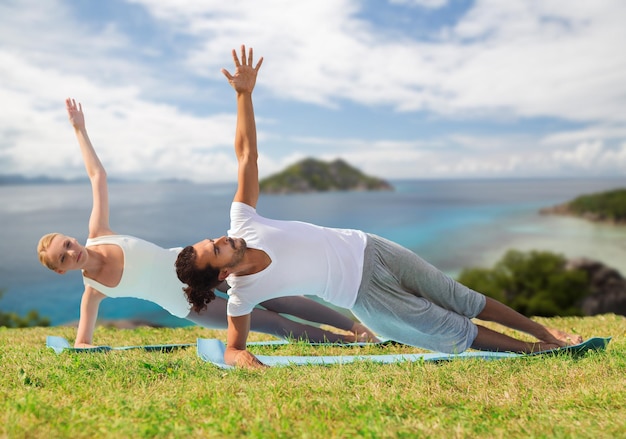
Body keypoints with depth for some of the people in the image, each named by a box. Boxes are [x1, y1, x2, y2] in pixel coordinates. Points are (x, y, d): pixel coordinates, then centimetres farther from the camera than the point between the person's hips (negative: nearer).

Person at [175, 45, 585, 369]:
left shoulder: (241, 221, -10)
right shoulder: (242, 293, -17)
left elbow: (247, 154, -10)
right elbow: (232, 348, -8)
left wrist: (244, 94, -16)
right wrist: (240, 358, -32)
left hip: (367, 249, 4)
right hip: (363, 295, -3)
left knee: (462, 300, 8)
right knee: (455, 334, 0)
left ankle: (543, 332, 25)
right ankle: (531, 349, 22)